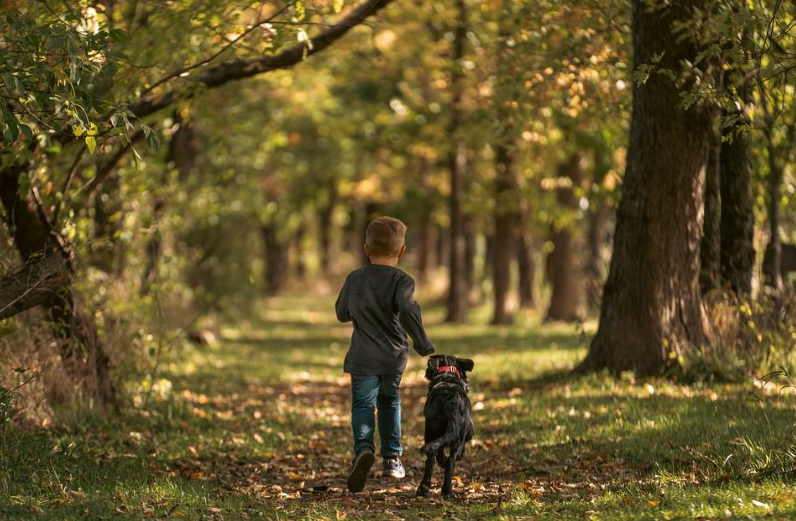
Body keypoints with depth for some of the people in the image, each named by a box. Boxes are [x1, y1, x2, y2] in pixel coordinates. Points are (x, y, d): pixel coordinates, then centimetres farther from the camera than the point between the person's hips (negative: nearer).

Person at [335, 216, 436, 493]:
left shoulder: (354, 279, 3)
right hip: (394, 357, 0)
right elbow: (407, 311, -24)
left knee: (363, 405, -4)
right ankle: (392, 457, 22)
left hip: (363, 358, 0)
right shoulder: (401, 281, -8)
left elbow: (342, 313, 15)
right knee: (389, 403, 21)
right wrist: (425, 347, -20)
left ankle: (364, 447, -32)